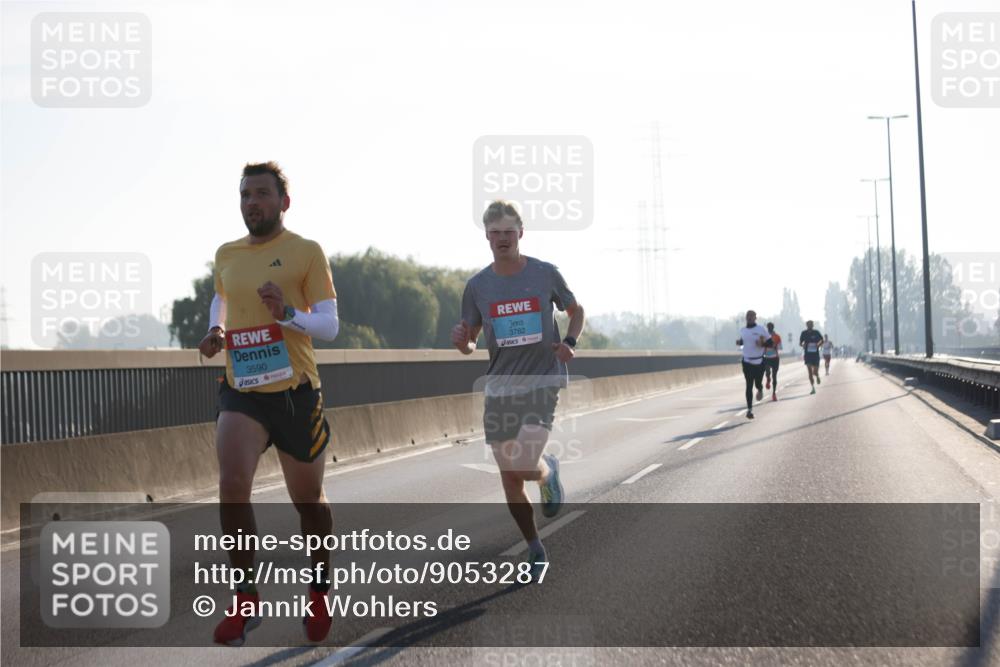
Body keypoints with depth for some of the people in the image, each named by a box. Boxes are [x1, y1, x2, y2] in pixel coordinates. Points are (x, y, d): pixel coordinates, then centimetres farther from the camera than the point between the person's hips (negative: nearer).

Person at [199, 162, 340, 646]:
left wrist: (287, 314, -25)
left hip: (295, 392, -2)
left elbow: (330, 325, -7)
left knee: (308, 500, 10)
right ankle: (245, 600, -8)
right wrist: (216, 330, 8)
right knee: (231, 484, -20)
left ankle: (319, 594, 34)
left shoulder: (307, 252, -4)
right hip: (240, 391, 2)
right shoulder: (225, 255, 9)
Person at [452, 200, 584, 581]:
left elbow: (576, 310, 14)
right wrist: (461, 340, -14)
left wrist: (570, 342, -5)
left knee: (525, 466, -21)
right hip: (499, 387, 3)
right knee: (509, 478, 4)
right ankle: (535, 551, 21)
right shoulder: (477, 286, 2)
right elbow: (469, 345, 9)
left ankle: (549, 471, 16)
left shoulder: (545, 274, -2)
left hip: (542, 381, -3)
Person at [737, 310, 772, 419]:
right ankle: (749, 409, -1)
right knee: (749, 386, -3)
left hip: (759, 362, -2)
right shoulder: (742, 330, 5)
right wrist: (739, 342, 1)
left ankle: (760, 390, 44)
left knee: (758, 383, 4)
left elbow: (771, 343, -4)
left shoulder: (761, 329, -7)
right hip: (747, 362, 2)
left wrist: (762, 344, -23)